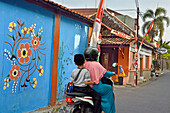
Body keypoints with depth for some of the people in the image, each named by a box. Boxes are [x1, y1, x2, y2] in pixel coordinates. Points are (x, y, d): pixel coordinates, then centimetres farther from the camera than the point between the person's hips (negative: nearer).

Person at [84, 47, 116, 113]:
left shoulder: (85, 64, 1)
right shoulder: (96, 64, -14)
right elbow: (105, 73, -5)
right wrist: (112, 73, 13)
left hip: (87, 87, 7)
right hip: (95, 87, -7)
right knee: (109, 88, 14)